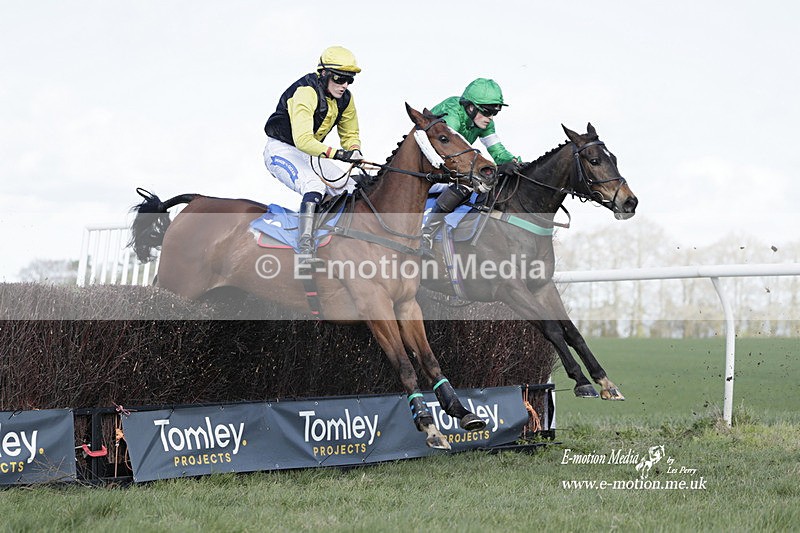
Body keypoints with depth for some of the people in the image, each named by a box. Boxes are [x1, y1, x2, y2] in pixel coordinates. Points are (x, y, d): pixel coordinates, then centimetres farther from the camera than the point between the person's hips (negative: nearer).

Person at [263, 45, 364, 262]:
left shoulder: (345, 99, -3)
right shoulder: (306, 92, -28)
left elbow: (350, 134, 12)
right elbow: (302, 139, -39)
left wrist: (355, 152, -12)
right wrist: (338, 154, -46)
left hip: (309, 154, 9)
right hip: (282, 150, -9)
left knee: (349, 188, 0)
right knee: (314, 186, -32)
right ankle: (305, 249, -37)